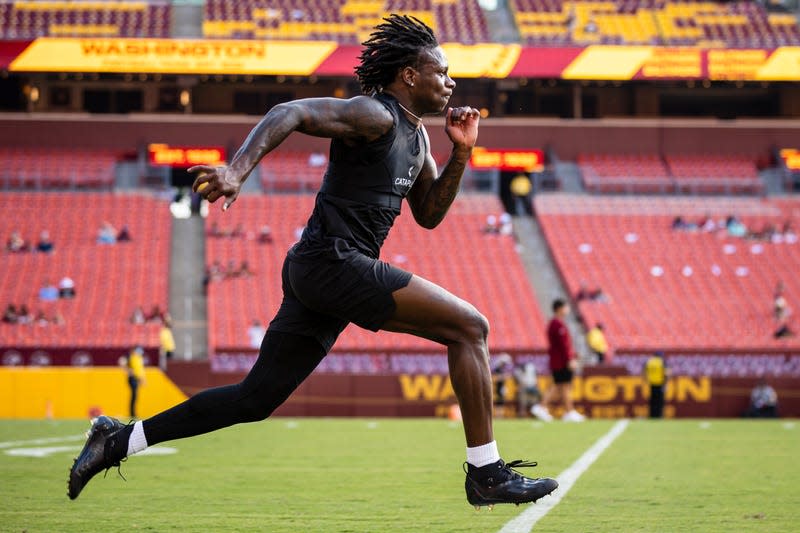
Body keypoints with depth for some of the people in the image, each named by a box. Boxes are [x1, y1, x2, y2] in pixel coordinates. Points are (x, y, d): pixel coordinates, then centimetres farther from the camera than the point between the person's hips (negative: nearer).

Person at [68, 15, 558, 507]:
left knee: (256, 399, 10)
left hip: (317, 273, 10)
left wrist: (461, 155, 12)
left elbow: (428, 215, 26)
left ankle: (120, 440, 13)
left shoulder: (417, 136, 20)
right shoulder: (375, 115, -9)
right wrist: (236, 171, -35)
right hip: (335, 261, -10)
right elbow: (289, 113, -20)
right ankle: (487, 475, -8)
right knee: (470, 327, -10)